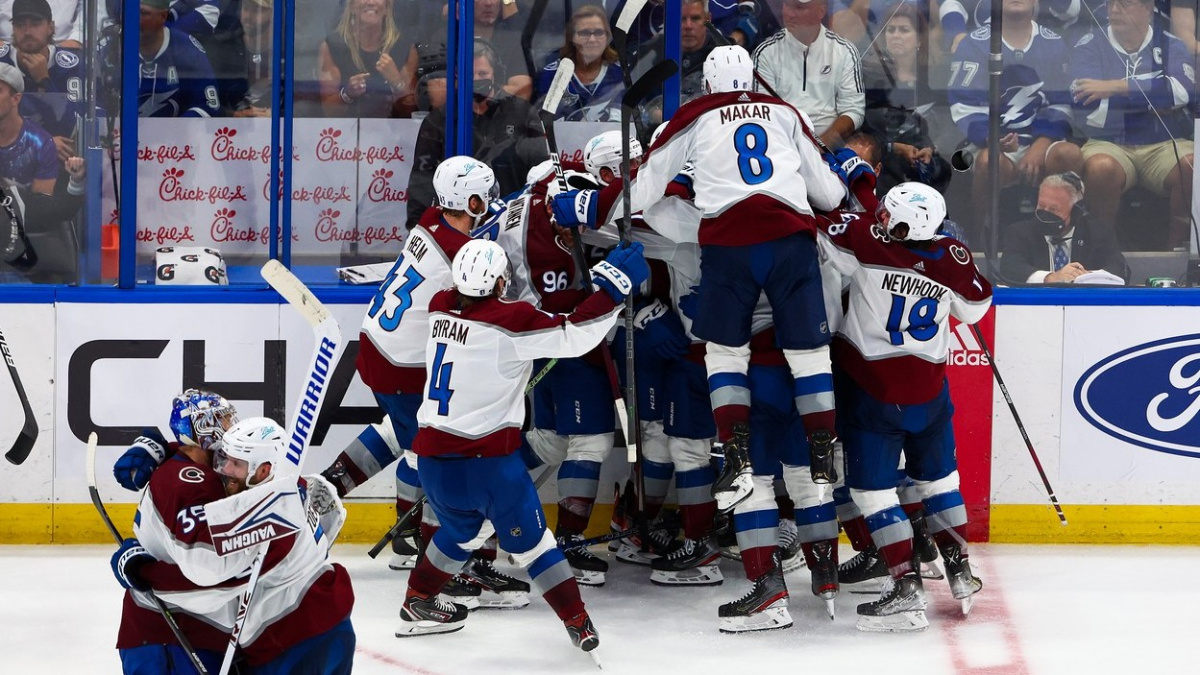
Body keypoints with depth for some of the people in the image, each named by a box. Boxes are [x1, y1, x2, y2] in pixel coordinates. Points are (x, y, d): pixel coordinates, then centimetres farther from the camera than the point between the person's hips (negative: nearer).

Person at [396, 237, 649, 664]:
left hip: (432, 455, 6)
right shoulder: (509, 321, -15)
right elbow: (573, 336, -18)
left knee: (462, 527, 31)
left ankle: (417, 603, 39)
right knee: (529, 540, 6)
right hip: (486, 460, -6)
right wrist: (613, 285, -16)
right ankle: (578, 623, 6)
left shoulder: (441, 308, 4)